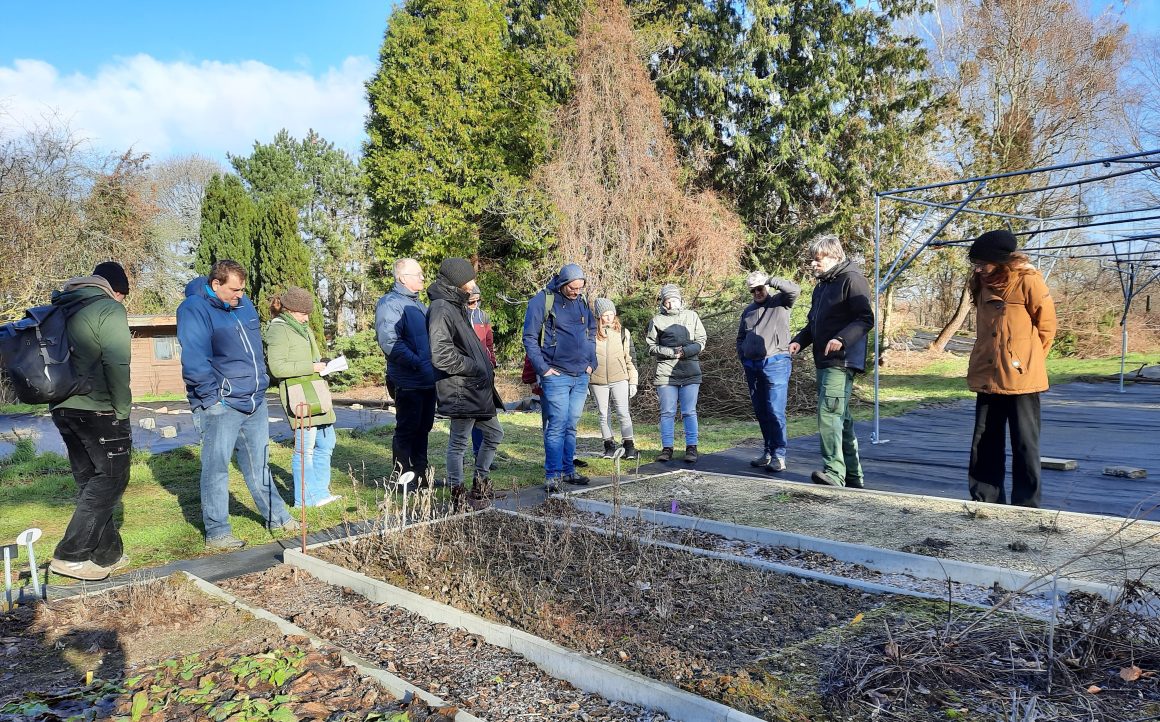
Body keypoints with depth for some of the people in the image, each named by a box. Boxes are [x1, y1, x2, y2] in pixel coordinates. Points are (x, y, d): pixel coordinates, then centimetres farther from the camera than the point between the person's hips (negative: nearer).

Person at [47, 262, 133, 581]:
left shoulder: (62, 309, 15)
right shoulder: (109, 308, -9)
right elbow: (117, 364, -15)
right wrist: (123, 410, -8)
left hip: (63, 408, 8)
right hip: (97, 410, -8)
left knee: (90, 482, 14)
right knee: (111, 478, 1)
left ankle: (108, 554, 20)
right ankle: (70, 555, -3)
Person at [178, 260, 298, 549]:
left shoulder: (244, 305, 12)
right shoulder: (194, 309, -12)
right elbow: (194, 361, -19)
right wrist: (213, 397, -18)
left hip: (255, 402, 7)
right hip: (220, 406, -7)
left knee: (259, 465, 16)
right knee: (216, 467, 1)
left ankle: (276, 516, 26)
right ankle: (216, 532, 10)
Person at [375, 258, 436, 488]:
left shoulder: (419, 305, 17)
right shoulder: (391, 303, -12)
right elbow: (389, 342, -23)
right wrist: (417, 363, -25)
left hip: (428, 380, 9)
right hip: (408, 381, -9)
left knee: (423, 428, 16)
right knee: (407, 430, 0)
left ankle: (420, 473, 28)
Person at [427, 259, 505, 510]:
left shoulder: (456, 306, 15)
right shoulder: (442, 310, -17)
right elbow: (441, 356, -27)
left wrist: (486, 366, 12)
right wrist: (475, 368, -17)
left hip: (477, 388, 10)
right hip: (460, 390, -10)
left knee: (494, 434, 20)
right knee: (459, 443, 2)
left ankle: (480, 482, 33)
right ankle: (457, 496, 14)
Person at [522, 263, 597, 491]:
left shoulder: (582, 302, 11)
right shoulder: (541, 301, -8)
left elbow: (591, 332, 22)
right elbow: (529, 338, -8)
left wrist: (591, 362, 12)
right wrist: (543, 368, -12)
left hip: (581, 376, 6)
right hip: (556, 376, -6)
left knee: (571, 426, 11)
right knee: (557, 426, -7)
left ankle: (568, 471, 20)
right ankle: (553, 475, 0)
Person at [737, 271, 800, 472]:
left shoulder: (780, 302, 3)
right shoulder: (748, 311, 20)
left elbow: (794, 289, -17)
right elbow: (741, 337, 26)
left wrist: (769, 280, -16)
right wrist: (743, 358, 13)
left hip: (775, 364, -6)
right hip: (752, 366, 6)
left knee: (775, 412, -11)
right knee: (761, 412, 11)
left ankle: (778, 455, -8)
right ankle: (768, 452, 20)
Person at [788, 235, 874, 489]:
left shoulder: (852, 279, -8)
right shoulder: (821, 286, 21)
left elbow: (866, 319, -15)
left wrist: (841, 339, -28)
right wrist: (799, 340, 9)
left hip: (842, 361, -10)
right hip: (824, 361, 10)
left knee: (828, 413, -20)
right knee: (841, 417, 12)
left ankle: (834, 473, -21)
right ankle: (853, 476, 20)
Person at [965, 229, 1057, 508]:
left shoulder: (1028, 281, -10)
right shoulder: (982, 284, 8)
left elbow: (1046, 327, -2)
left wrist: (1026, 361, 6)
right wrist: (987, 360, 14)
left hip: (1021, 379, -6)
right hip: (988, 379, 6)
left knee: (1025, 447, 4)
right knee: (984, 446, 9)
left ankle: (1026, 509, 13)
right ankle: (985, 504, 20)